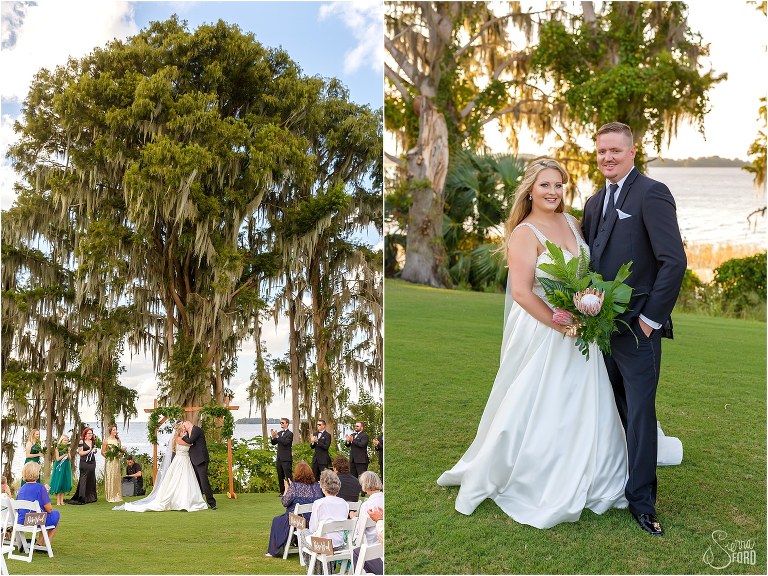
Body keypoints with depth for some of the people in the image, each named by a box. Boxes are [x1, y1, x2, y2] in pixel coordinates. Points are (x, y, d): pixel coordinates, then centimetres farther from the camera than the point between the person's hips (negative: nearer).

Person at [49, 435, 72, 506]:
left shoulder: (67, 448, 8)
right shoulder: (57, 448, -4)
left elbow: (69, 458, 3)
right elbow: (57, 459, -9)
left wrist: (68, 452, -11)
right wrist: (64, 454, -11)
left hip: (66, 467, 5)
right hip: (59, 467, -5)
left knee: (65, 483, 4)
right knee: (58, 483, -5)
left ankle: (62, 500, 10)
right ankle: (58, 501, -1)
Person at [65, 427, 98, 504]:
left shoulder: (93, 442, 12)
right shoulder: (81, 442, -4)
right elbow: (80, 453, -9)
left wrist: (95, 450, 2)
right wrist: (89, 450, -13)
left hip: (92, 462, 6)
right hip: (84, 463, -6)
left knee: (92, 479, 7)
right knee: (83, 479, -6)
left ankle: (90, 497, 13)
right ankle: (82, 498, -5)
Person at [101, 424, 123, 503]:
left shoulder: (118, 440, 11)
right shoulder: (106, 440, -3)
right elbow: (103, 452, -1)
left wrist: (120, 454, -2)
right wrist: (108, 455, -17)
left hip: (117, 461, 5)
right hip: (109, 461, -5)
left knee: (117, 478, 6)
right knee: (110, 478, -4)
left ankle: (117, 496, 11)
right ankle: (110, 496, 0)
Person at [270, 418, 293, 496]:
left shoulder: (290, 434, -7)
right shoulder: (279, 433, 14)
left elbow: (285, 442, -22)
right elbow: (273, 443, 9)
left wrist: (277, 436, -25)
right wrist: (273, 437, -10)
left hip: (286, 459, -7)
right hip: (279, 458, 7)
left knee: (288, 476, -8)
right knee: (280, 476, 11)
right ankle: (282, 492, 17)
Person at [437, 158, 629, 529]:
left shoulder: (571, 222, 6)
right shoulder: (525, 233, -14)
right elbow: (521, 292, -22)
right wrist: (561, 325, -20)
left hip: (578, 330, 7)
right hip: (542, 333, -7)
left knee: (584, 410, 13)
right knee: (534, 411, 2)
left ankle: (588, 484, 31)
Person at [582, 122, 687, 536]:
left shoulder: (651, 194, -11)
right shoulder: (595, 202, 14)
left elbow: (674, 261, -17)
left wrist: (652, 318, -15)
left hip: (636, 327, -7)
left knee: (639, 412, 0)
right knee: (612, 410, 16)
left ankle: (641, 499, 11)